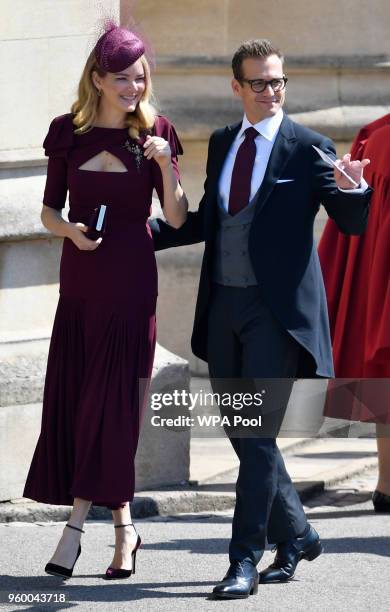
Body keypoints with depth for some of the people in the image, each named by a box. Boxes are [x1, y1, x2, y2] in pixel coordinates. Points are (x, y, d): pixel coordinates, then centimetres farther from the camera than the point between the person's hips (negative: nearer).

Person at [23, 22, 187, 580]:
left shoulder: (155, 132, 0)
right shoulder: (69, 133, 5)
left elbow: (178, 219, -2)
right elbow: (50, 209, 9)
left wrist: (165, 164, -17)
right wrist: (70, 230, -12)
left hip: (131, 280, -3)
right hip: (80, 277, 3)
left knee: (111, 399, -6)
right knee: (70, 397, 0)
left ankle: (78, 522, -2)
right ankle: (122, 525, 9)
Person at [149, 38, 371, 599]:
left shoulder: (309, 148, -4)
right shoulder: (221, 144, 13)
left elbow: (353, 223, -6)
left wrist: (353, 189, -27)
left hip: (277, 309, -6)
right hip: (224, 306, 6)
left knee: (258, 433, -10)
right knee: (242, 433, 11)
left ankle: (245, 561, -8)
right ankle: (296, 535, 28)